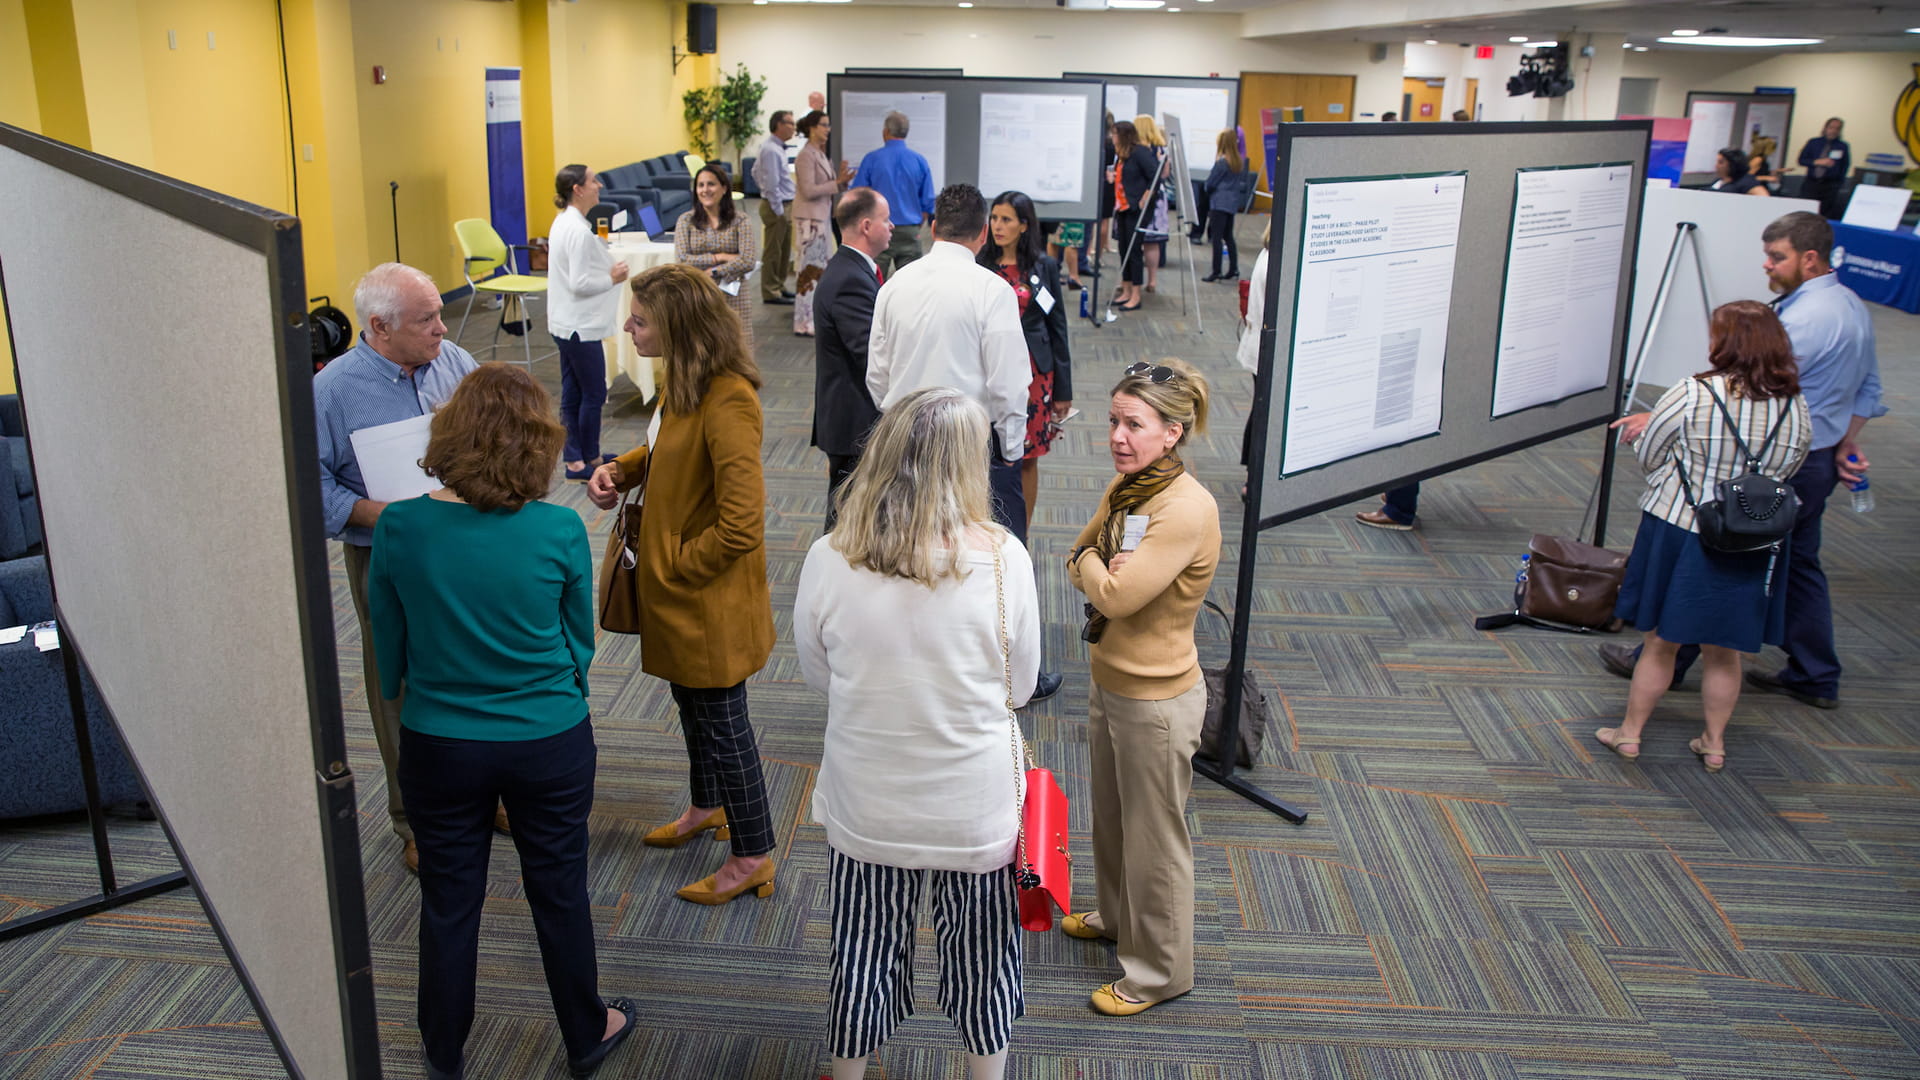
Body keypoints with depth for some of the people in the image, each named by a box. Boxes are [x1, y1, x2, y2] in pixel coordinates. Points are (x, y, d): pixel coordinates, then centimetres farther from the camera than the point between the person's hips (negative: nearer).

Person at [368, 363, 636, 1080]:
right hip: (549, 744, -1)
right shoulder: (560, 532, -18)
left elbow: (387, 647, 0)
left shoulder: (399, 529, -15)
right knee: (560, 895, 17)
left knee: (448, 902, 18)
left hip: (438, 746, 1)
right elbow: (580, 642, -3)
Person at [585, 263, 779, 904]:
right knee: (692, 704, 27)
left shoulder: (728, 402, -29)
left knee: (721, 721, 6)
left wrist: (674, 567, -18)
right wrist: (621, 470, 1)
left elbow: (741, 526, -31)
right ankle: (708, 807, 50)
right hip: (675, 588, 9)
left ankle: (753, 857, 24)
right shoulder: (684, 381, 1)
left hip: (710, 598, -9)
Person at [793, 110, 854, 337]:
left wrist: (840, 178, 0)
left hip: (822, 218, 9)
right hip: (810, 219, -9)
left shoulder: (820, 154, 15)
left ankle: (815, 317, 21)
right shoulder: (806, 156, -13)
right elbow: (809, 191, -20)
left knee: (821, 268, 13)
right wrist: (837, 183, -19)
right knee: (810, 270, -6)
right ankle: (804, 323, -2)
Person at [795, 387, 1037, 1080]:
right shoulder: (1003, 558, -19)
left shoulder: (828, 561, -16)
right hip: (977, 810, -1)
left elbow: (817, 674, -1)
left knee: (863, 959, 23)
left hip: (866, 813, 1)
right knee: (980, 958, 22)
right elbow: (1019, 686, -6)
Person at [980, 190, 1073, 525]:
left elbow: (1057, 327, 5)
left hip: (1032, 373, 1)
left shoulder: (1044, 267, 2)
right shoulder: (979, 266, 0)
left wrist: (1063, 389, 4)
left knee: (1027, 458, 7)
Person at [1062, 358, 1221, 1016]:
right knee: (1111, 814, 27)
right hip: (1109, 682, 8)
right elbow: (1078, 559, 8)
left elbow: (1115, 594, -29)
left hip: (1156, 698, -8)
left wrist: (1093, 567, -10)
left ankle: (1160, 971, 28)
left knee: (1154, 836, 9)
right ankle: (1115, 916, 51)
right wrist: (1103, 570, -13)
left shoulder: (1186, 510, -27)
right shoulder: (1126, 485, 0)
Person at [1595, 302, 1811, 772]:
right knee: (1724, 652, 17)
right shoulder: (1797, 408, -4)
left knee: (1659, 645, 10)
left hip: (1679, 533, -3)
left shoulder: (1690, 396, -17)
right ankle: (1714, 742, 29)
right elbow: (1787, 470, 10)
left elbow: (1648, 457, -7)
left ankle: (1630, 733, 23)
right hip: (1752, 549, 3)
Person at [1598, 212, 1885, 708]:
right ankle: (1815, 678, 25)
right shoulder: (1854, 308, 10)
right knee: (1799, 565, 18)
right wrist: (1846, 445, 22)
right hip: (1818, 462, 10)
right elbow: (1868, 389, 19)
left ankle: (1662, 662, 9)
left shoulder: (1804, 319, -23)